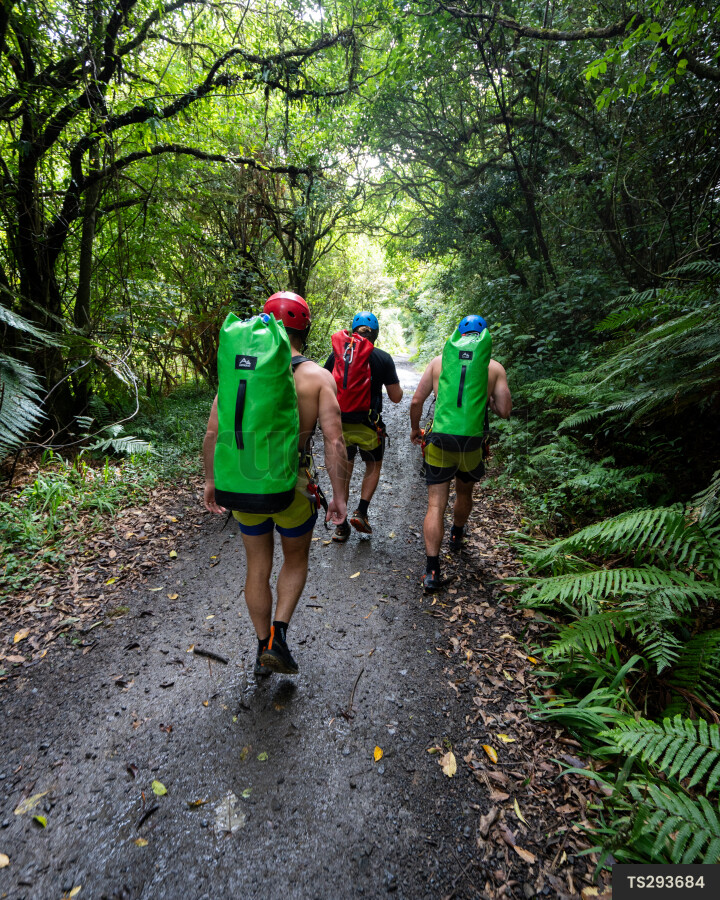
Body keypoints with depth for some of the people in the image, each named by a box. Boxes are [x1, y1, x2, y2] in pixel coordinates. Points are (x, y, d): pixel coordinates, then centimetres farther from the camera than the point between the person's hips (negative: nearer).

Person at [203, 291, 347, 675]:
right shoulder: (318, 376, -8)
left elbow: (212, 433, 0)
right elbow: (334, 443, -14)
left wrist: (210, 481, 12)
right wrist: (339, 496, -5)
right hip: (292, 488, -2)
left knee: (258, 567, 21)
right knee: (295, 560, 24)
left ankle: (263, 649, 36)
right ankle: (277, 636, 11)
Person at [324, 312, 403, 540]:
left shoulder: (337, 354, 0)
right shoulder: (383, 358, -5)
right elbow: (396, 397, -2)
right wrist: (394, 380, 15)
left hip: (340, 425, 2)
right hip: (369, 426, -2)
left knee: (343, 473, 16)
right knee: (373, 467, 23)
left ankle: (341, 526, 20)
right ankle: (361, 512, 9)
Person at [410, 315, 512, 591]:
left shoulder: (438, 361, 0)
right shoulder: (495, 368, -1)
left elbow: (416, 402, -2)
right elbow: (504, 411, -2)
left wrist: (415, 429, 14)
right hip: (472, 444, 1)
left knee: (436, 505, 3)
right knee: (464, 494, 27)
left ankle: (432, 571, -1)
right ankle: (456, 536, 53)